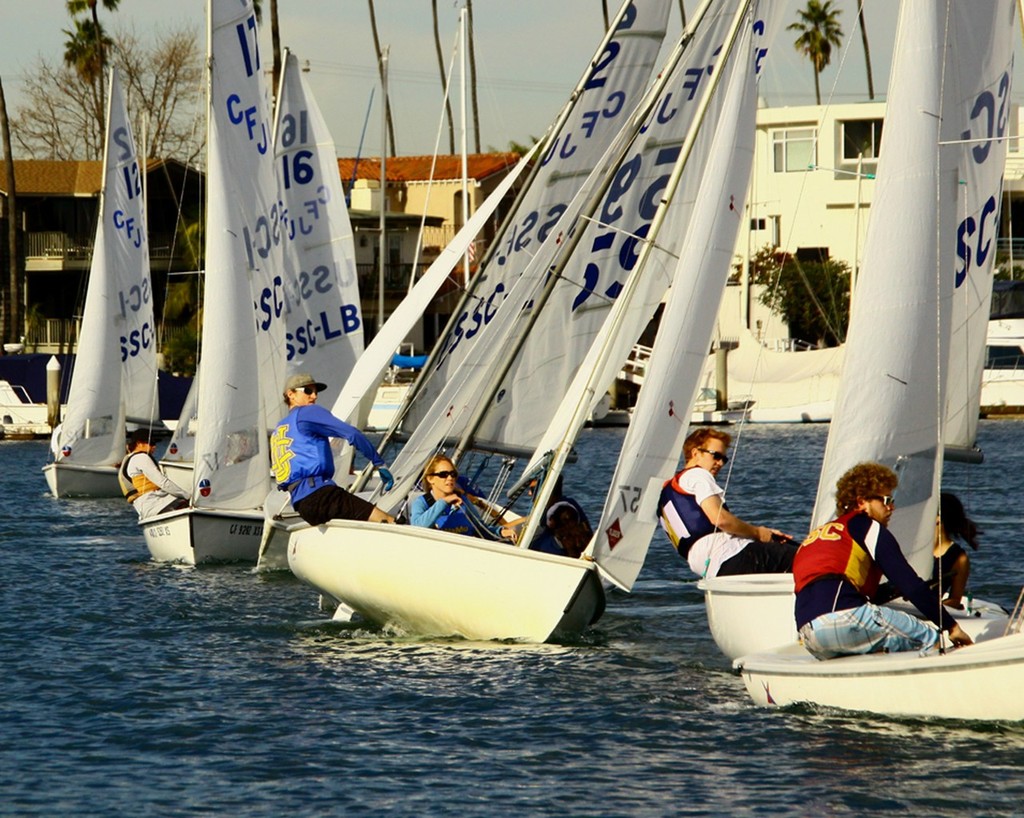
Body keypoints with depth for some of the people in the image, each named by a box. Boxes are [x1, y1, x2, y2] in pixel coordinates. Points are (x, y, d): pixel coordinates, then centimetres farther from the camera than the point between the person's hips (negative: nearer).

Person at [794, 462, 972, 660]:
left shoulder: (817, 533, 32)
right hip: (844, 616, -8)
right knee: (928, 639, -1)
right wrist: (951, 626, 7)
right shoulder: (868, 527, 9)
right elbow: (910, 584, 2)